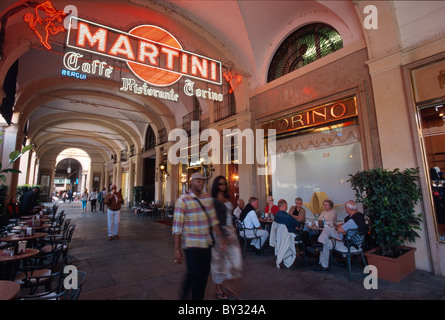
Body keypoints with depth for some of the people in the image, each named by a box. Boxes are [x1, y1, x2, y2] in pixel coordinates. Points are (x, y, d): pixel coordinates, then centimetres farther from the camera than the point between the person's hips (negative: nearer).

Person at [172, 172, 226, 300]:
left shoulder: (208, 198, 6)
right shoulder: (183, 200, -11)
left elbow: (213, 220, 11)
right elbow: (177, 226, -12)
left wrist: (220, 237, 7)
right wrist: (177, 250, -13)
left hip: (206, 243, 5)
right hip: (191, 244, -5)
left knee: (204, 273, 11)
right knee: (194, 273, -5)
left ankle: (198, 297, 34)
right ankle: (184, 293, 27)